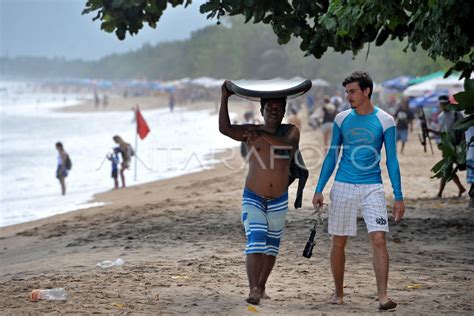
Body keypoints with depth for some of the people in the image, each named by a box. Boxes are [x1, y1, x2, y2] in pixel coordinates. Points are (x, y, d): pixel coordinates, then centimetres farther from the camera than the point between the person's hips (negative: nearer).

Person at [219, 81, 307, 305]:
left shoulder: (291, 132, -1)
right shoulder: (250, 131, -3)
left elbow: (286, 144, -25)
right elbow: (225, 128, -20)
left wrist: (262, 134, -39)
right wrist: (224, 98, -27)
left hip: (279, 201, 2)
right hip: (253, 199, -2)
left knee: (271, 246, 11)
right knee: (255, 242, -17)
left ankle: (261, 287, 27)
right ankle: (253, 290, -22)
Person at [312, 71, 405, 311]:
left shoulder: (384, 121, -3)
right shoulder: (342, 119, 5)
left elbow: (391, 160, 0)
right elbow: (332, 156, 11)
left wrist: (398, 197, -3)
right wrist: (319, 190, 8)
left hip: (372, 188, -2)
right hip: (343, 187, 3)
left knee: (379, 239, -15)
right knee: (338, 242, 6)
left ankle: (383, 297, -16)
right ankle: (338, 293, 22)